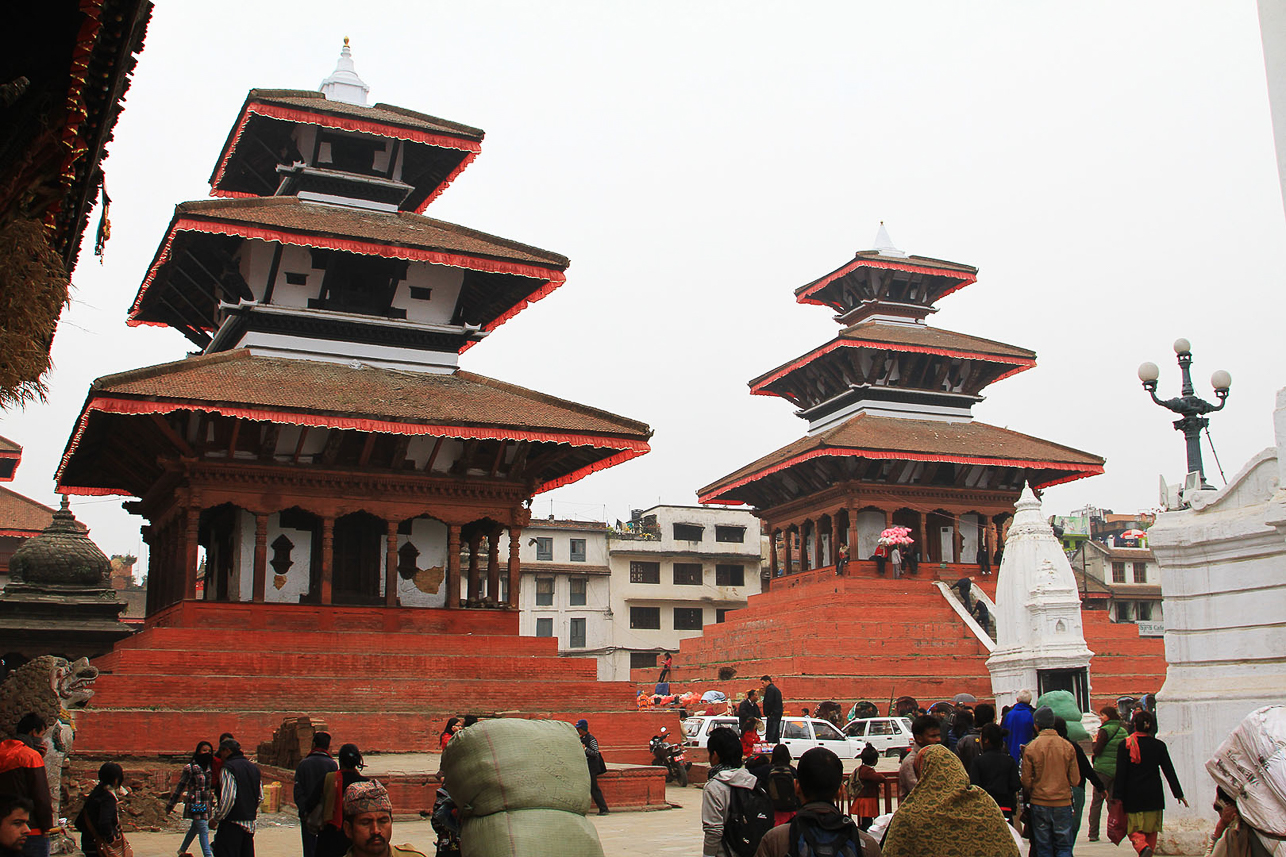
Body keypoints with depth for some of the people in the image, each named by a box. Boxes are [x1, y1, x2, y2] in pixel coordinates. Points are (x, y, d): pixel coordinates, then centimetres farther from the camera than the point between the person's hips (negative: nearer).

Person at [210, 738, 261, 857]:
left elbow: (227, 799, -19)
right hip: (250, 823, 7)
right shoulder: (254, 768, 12)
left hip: (231, 825, -7)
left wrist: (215, 819, -9)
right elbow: (260, 797, 14)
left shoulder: (227, 768, -12)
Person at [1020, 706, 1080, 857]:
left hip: (1039, 803, -1)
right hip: (1063, 802, 1)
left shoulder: (1030, 748, -8)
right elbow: (1075, 780, -1)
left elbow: (1026, 781, -5)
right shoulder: (1067, 746, -4)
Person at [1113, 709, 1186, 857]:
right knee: (1151, 831, 15)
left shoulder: (1125, 745, -6)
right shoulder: (1159, 746, 1)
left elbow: (1120, 773, -8)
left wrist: (1117, 796, -6)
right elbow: (1169, 771, 0)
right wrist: (1178, 794, 5)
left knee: (1134, 830, 3)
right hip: (1154, 796, 2)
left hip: (1133, 796, -2)